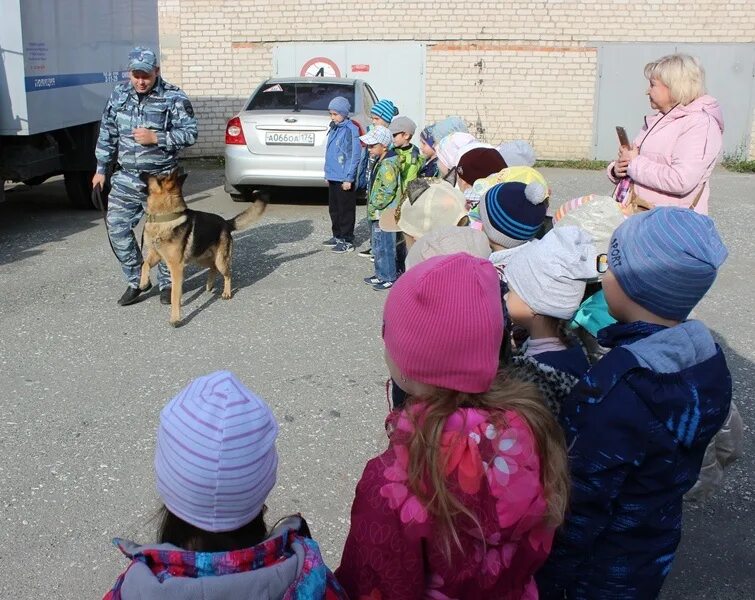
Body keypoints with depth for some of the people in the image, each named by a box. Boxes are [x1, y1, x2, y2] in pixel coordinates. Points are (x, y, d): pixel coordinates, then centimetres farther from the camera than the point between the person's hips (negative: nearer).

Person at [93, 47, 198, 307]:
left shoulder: (173, 98, -8)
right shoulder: (119, 95, 7)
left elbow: (189, 133, -8)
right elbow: (107, 133, 13)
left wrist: (157, 138, -19)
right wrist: (102, 169, 13)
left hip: (161, 179, -4)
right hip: (126, 178, 4)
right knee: (117, 228, 2)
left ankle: (167, 283, 19)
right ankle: (136, 281, 16)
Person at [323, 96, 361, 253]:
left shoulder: (350, 130, -13)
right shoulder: (334, 129, 13)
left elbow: (355, 156, -17)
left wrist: (348, 178, -19)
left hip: (344, 179, -9)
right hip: (333, 177, 9)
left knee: (345, 211, -1)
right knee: (334, 209, 16)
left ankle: (347, 241, 6)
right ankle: (338, 236, 27)